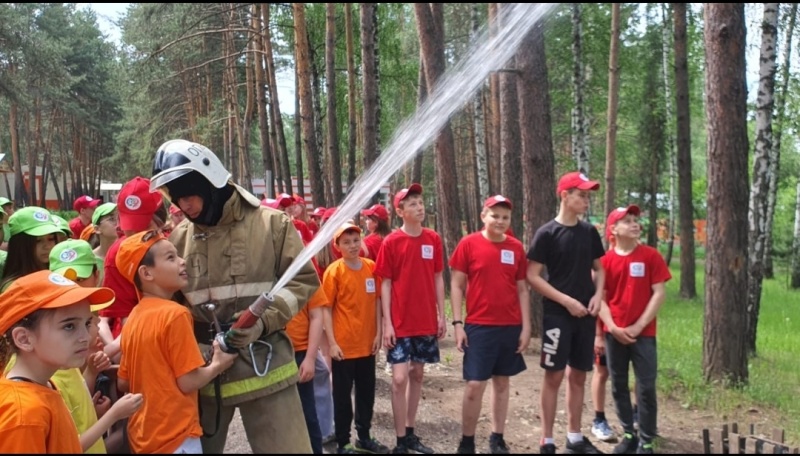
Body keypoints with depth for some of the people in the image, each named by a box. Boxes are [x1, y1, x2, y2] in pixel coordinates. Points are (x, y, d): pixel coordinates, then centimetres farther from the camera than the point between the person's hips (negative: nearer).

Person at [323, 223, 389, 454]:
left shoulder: (371, 267, 2)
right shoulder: (334, 271, -10)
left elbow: (376, 301, 8)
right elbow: (327, 309, -9)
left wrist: (378, 332, 3)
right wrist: (332, 343, -13)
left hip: (367, 343, 5)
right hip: (343, 345, -4)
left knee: (367, 392, 15)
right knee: (342, 395, 7)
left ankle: (364, 437, 31)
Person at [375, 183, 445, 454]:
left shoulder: (433, 239, 3)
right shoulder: (391, 242, -7)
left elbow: (437, 279, 8)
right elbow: (385, 284, -5)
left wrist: (441, 315, 5)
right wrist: (387, 322, -9)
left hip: (427, 321, 4)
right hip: (400, 323, -4)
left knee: (417, 375, 13)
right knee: (399, 378, -6)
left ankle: (410, 433, 25)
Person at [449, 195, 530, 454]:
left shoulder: (516, 248, 5)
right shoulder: (468, 244, -4)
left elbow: (522, 289, 8)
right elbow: (456, 285, -2)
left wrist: (526, 326, 3)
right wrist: (457, 323, -8)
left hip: (511, 327, 3)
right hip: (478, 326, -3)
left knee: (502, 382, 11)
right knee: (474, 385, -3)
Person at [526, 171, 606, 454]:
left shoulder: (590, 231, 7)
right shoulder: (547, 233, -9)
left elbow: (599, 269, 16)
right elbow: (532, 276, -11)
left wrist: (598, 295, -3)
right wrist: (566, 300, -14)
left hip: (585, 314, 5)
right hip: (557, 314, -5)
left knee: (578, 375, 12)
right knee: (554, 375, -2)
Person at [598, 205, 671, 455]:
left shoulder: (651, 256, -3)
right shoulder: (606, 259, 1)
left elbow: (658, 294, -5)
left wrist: (638, 326, -10)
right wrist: (612, 327, -11)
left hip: (643, 333, -2)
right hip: (614, 334, 2)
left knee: (646, 387, 0)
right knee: (618, 386, 9)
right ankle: (629, 434, 24)